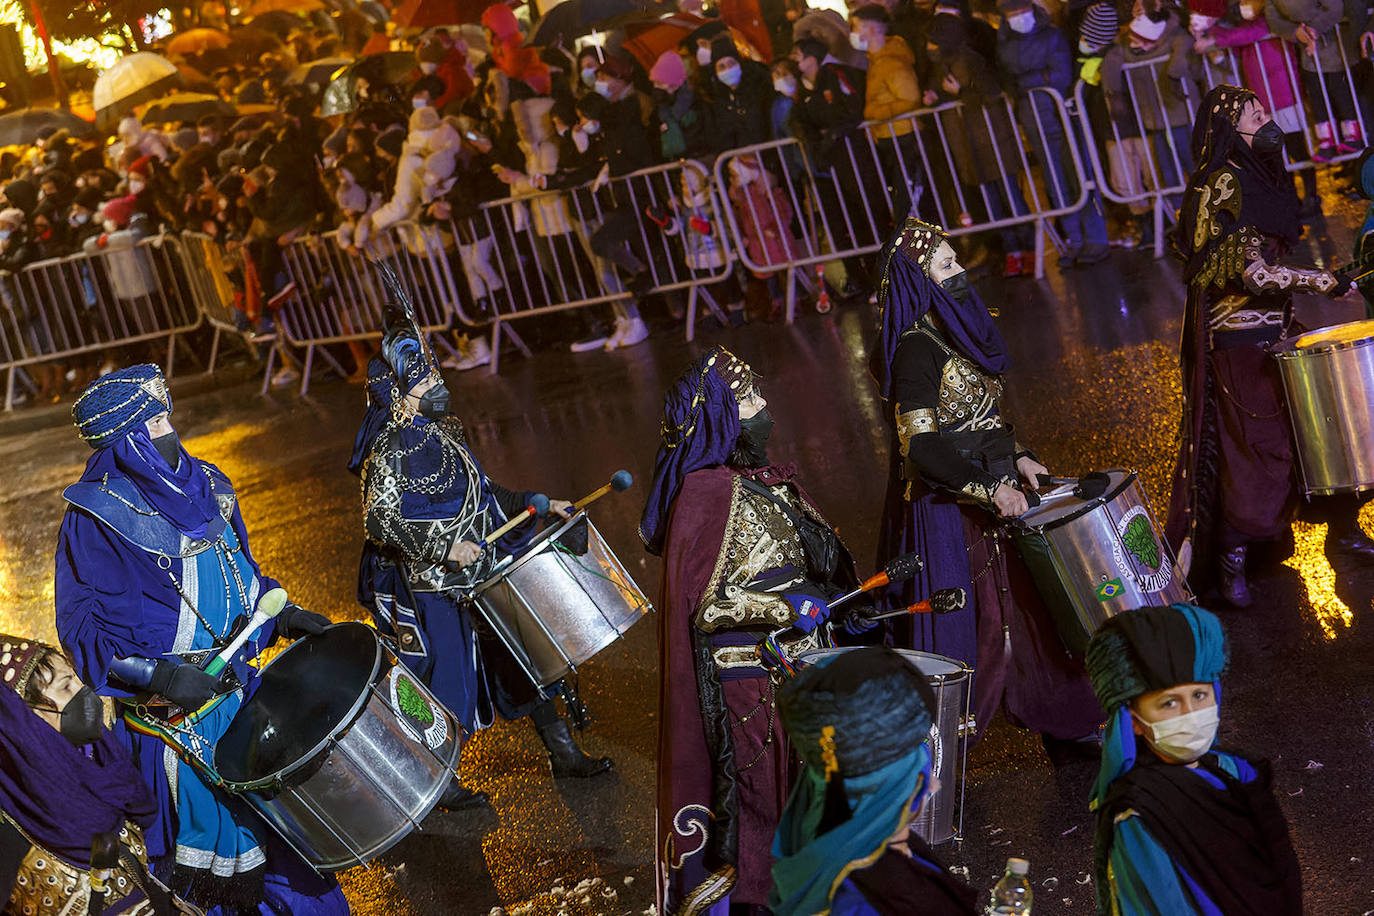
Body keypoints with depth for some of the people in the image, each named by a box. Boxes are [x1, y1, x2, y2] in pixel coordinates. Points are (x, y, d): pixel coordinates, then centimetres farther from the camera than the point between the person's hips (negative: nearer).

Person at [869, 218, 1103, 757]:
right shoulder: (916, 348, -19)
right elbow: (920, 446, -24)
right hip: (947, 506, -9)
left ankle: (1061, 728, 22)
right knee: (965, 621, -1)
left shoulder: (957, 330, 9)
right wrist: (991, 489, -25)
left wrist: (1017, 458, 7)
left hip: (993, 493, 9)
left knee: (1024, 605, 12)